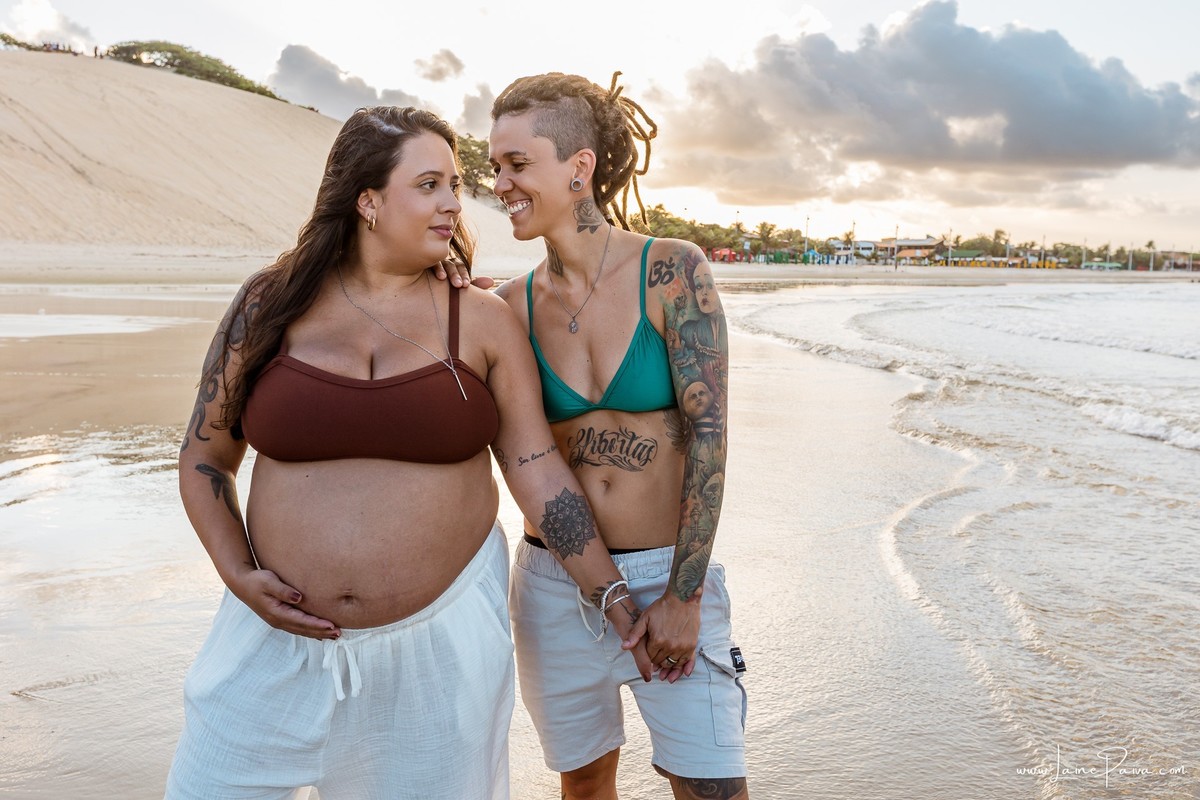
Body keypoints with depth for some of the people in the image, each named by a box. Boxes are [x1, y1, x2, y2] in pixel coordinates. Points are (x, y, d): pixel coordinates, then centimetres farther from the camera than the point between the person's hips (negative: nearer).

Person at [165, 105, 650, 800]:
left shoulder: (483, 321, -3)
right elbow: (205, 457, 8)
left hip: (439, 636, -1)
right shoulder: (271, 306, -1)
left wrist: (613, 595, -6)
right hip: (283, 632, 1)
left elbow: (538, 469, -2)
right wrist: (239, 575, -5)